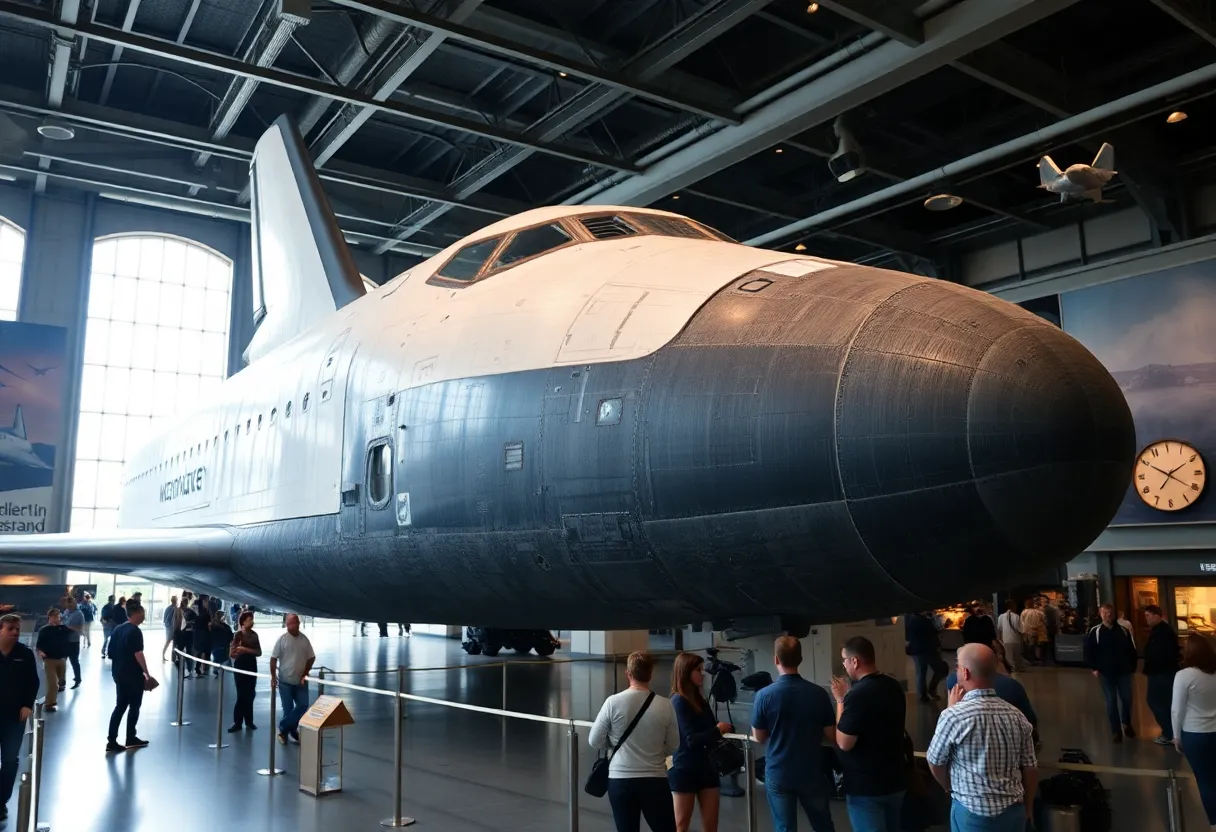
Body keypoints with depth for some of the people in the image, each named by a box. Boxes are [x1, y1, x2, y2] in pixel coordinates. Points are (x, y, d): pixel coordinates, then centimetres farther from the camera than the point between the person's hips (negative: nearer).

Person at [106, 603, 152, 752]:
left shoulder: (117, 629, 10)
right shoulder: (135, 631, -16)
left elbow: (111, 652, 15)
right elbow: (138, 654, -21)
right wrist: (146, 673, -15)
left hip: (118, 673, 8)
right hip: (133, 674, -8)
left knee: (120, 705, 11)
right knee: (134, 706, 5)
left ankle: (111, 741, 6)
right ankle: (130, 739, 13)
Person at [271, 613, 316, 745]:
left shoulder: (304, 639, 1)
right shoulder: (282, 639, -7)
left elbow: (311, 658, 6)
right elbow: (273, 658, -5)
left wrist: (304, 674, -1)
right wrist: (273, 677, -9)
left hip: (300, 681, 3)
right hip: (285, 681, -3)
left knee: (303, 706, 0)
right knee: (288, 709, 3)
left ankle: (284, 729, 16)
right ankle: (290, 729, 20)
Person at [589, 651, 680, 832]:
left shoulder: (613, 702, -10)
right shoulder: (665, 705, -7)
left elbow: (594, 741, -2)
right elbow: (673, 746, 4)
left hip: (620, 780, 0)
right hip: (655, 780, 0)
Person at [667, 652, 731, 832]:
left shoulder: (701, 700, 10)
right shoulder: (678, 700, -13)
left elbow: (709, 732, 5)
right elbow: (691, 740, -18)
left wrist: (722, 729, -15)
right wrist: (718, 731, -10)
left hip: (706, 768, 7)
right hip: (684, 770, -7)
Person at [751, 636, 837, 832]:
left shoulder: (764, 695, -13)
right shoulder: (819, 693, -9)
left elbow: (759, 737, -2)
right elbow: (832, 738, -2)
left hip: (778, 775, -2)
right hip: (812, 774, 2)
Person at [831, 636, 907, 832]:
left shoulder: (858, 694, -26)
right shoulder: (894, 687, 2)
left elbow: (844, 743, -21)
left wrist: (841, 700, -13)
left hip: (865, 787, -8)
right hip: (896, 781, 8)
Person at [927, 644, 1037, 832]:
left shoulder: (954, 715, -19)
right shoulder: (1016, 715, -5)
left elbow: (935, 762, -5)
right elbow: (1030, 768, 4)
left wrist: (951, 789, 16)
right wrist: (1027, 809, 21)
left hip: (974, 813, -4)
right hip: (1014, 811, 4)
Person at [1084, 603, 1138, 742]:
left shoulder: (1123, 630, 4)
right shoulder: (1095, 632, -3)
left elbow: (1132, 650, 9)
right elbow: (1089, 651, -2)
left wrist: (1132, 666, 3)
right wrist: (1093, 668, -8)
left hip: (1123, 671, 2)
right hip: (1106, 672, -2)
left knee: (1127, 699, 7)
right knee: (1111, 701, 3)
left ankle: (1127, 724, 32)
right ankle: (1115, 731, 12)